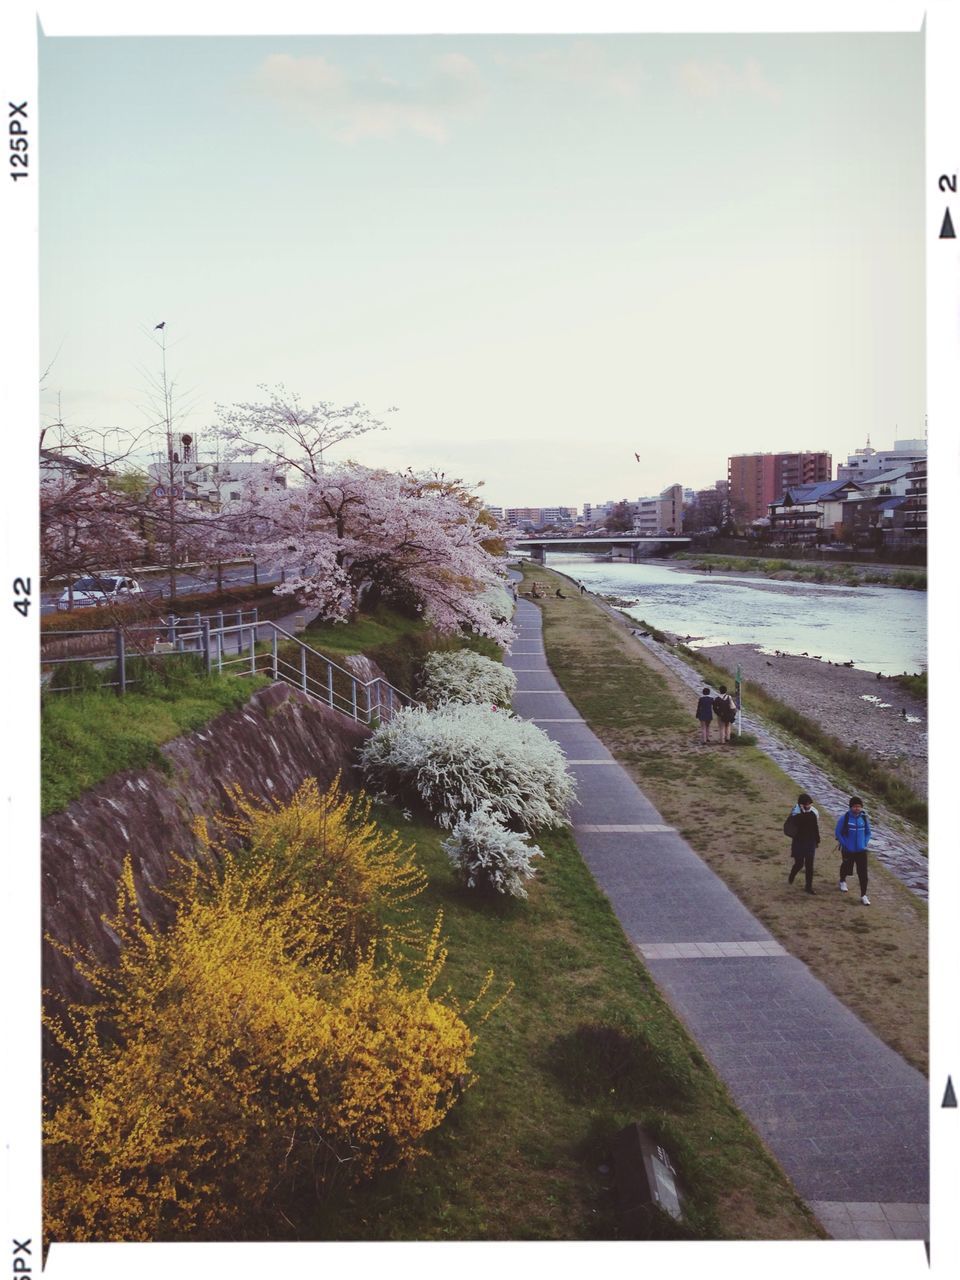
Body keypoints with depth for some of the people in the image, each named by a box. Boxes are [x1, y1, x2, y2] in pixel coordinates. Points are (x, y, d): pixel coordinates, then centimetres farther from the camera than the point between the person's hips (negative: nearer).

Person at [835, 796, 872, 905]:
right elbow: (838, 833, -6)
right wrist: (844, 844, -10)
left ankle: (863, 895, 5)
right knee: (847, 867, 19)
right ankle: (843, 881, 51)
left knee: (863, 873, -4)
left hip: (861, 851, 1)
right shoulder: (844, 818, -13)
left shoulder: (864, 818, -3)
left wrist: (865, 843, -1)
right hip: (848, 850, -1)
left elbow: (868, 833, 11)